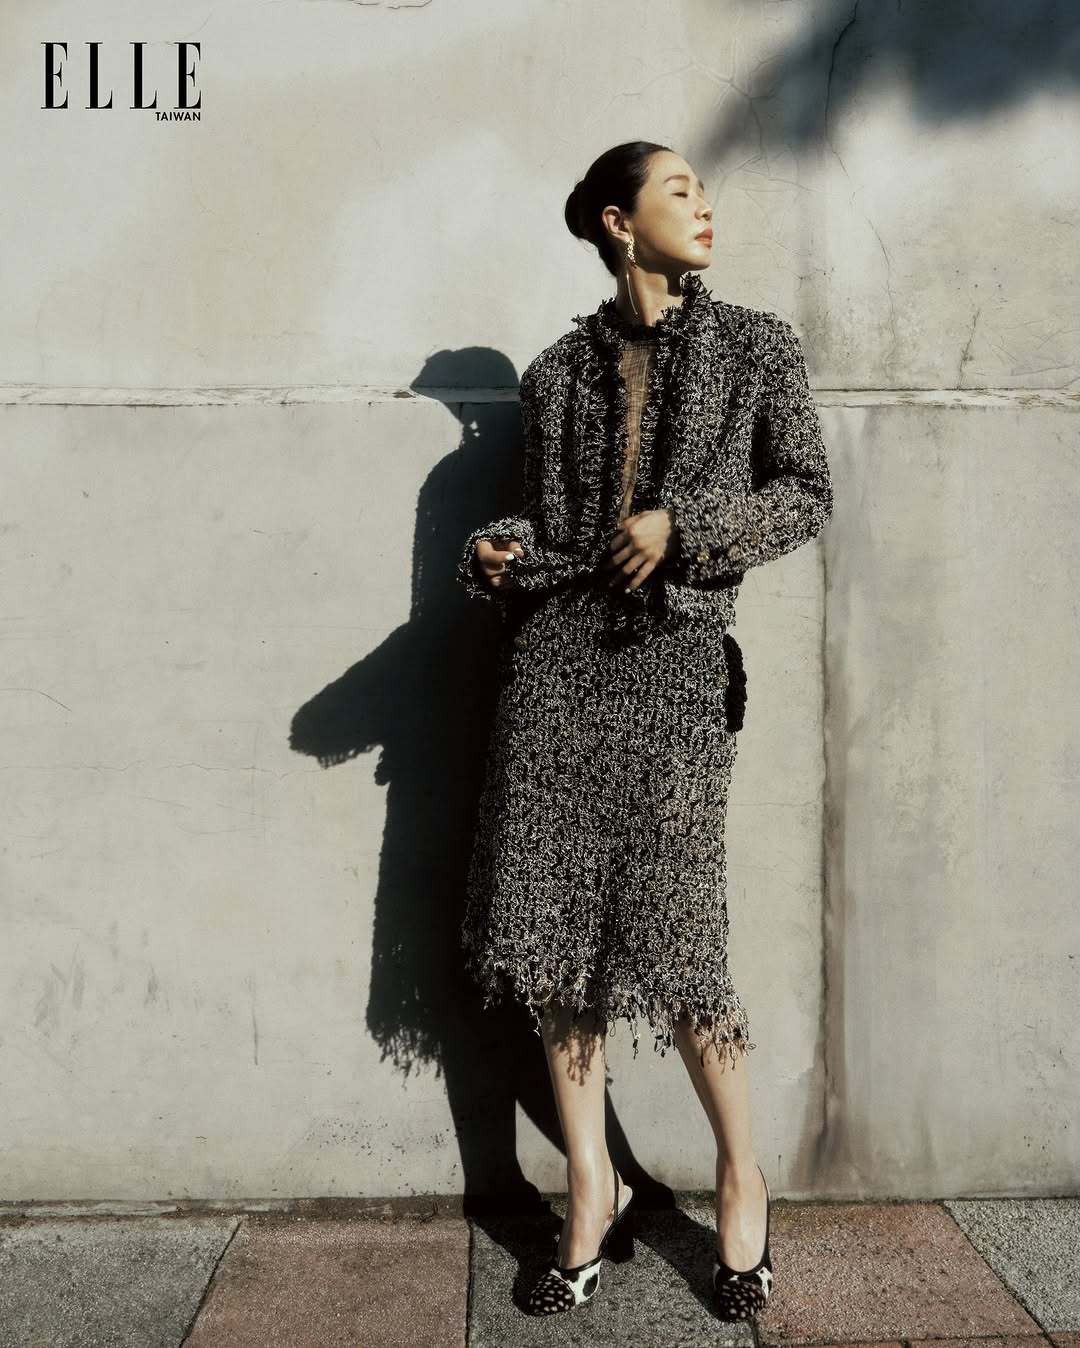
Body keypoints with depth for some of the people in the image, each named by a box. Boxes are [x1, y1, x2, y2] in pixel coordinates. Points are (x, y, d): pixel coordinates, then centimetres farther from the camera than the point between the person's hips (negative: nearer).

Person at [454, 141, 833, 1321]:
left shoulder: (755, 346, 10)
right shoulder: (557, 371, 14)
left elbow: (807, 493, 6)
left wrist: (683, 523, -8)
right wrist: (497, 555, -2)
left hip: (674, 653, -2)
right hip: (557, 647, 3)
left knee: (669, 930, -5)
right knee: (555, 920, 1)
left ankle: (741, 1180, 20)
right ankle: (592, 1188, 18)